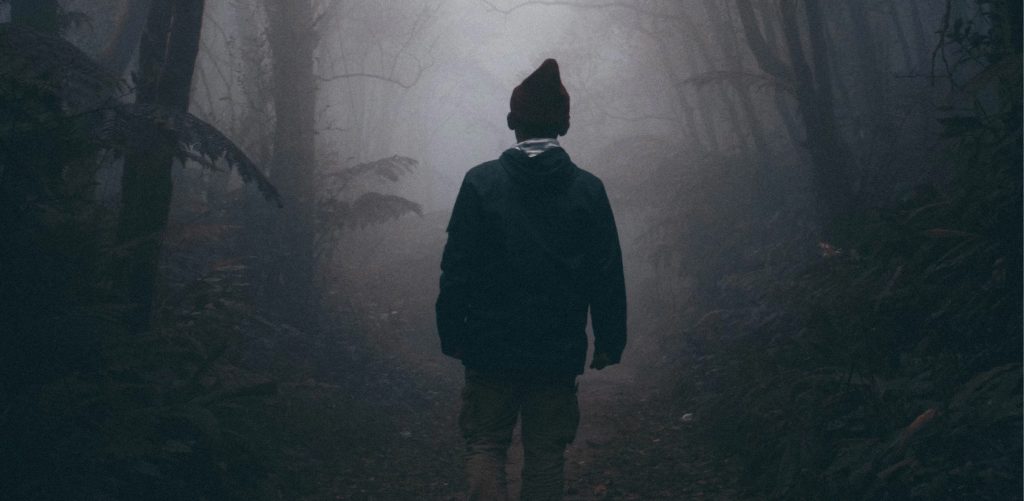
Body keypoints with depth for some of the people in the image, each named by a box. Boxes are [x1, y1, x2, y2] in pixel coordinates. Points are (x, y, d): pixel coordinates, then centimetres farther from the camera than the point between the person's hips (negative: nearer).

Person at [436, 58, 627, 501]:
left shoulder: (481, 182, -6)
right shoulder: (588, 189, -2)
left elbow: (457, 268, -7)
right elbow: (608, 277, 0)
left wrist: (451, 334, 2)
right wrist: (609, 343, 8)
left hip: (490, 349, -1)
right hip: (559, 353, 2)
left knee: (484, 445, 11)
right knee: (546, 453, 13)